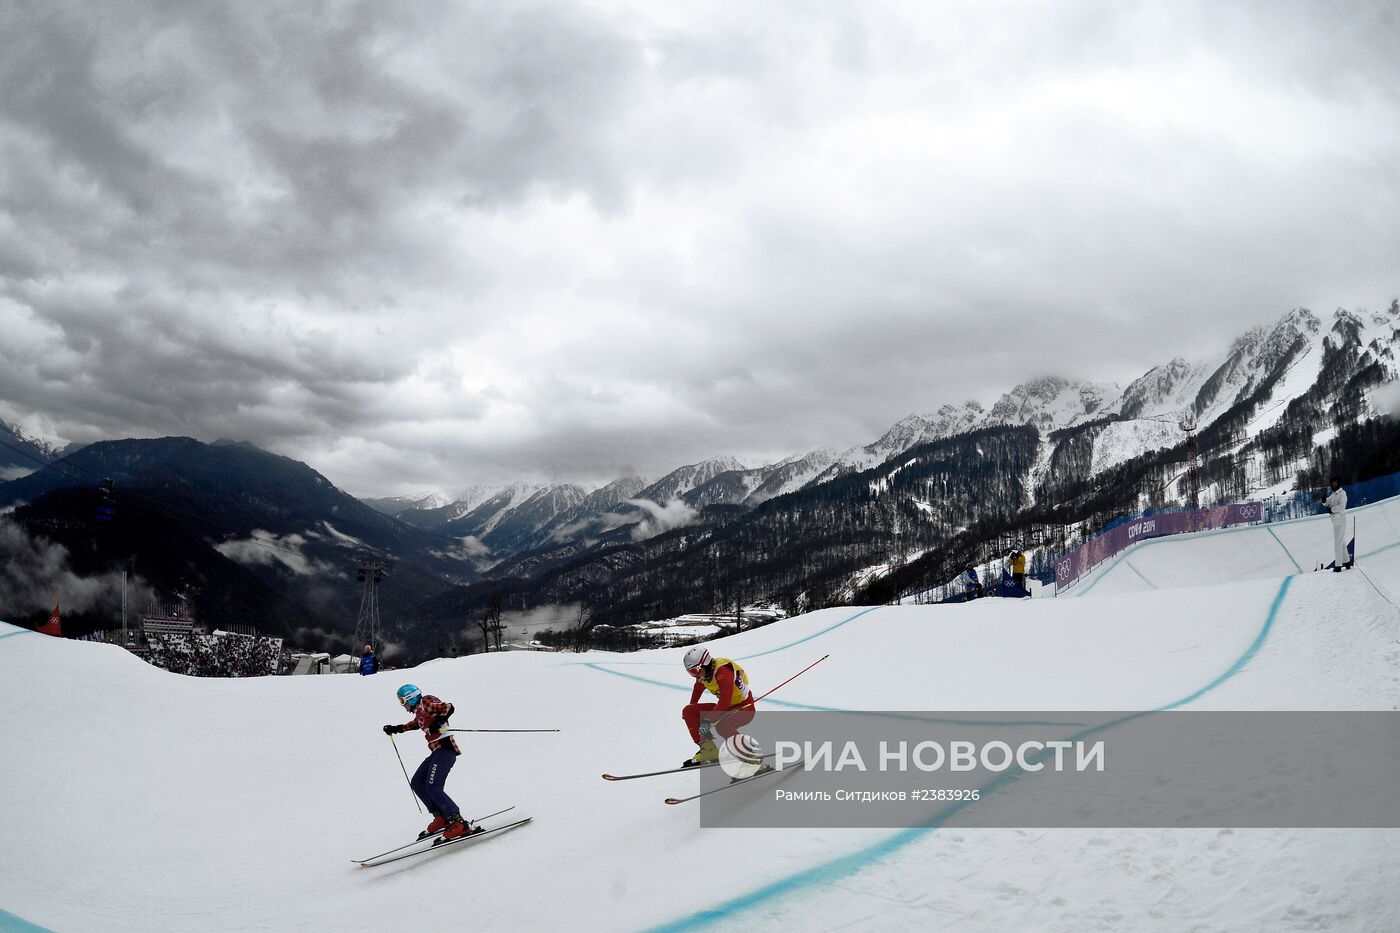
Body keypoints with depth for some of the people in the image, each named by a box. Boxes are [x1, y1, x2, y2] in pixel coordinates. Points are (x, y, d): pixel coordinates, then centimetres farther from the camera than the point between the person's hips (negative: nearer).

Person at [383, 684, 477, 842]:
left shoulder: (426, 703, -7)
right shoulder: (419, 710, 21)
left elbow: (449, 707, -20)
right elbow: (416, 723, 43)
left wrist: (438, 723, -31)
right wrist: (397, 729, 47)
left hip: (445, 749, -11)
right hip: (437, 752, 11)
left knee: (432, 787, -19)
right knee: (417, 783, 11)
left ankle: (459, 824, -23)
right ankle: (441, 818, 8)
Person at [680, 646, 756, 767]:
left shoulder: (722, 670, -25)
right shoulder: (704, 673, 1)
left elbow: (725, 699, -32)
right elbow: (697, 690, 23)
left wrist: (709, 720, -31)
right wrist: (691, 711, 28)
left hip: (744, 709, -9)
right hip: (726, 708, 9)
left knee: (720, 727, -38)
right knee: (687, 711, 0)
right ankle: (708, 750, 4)